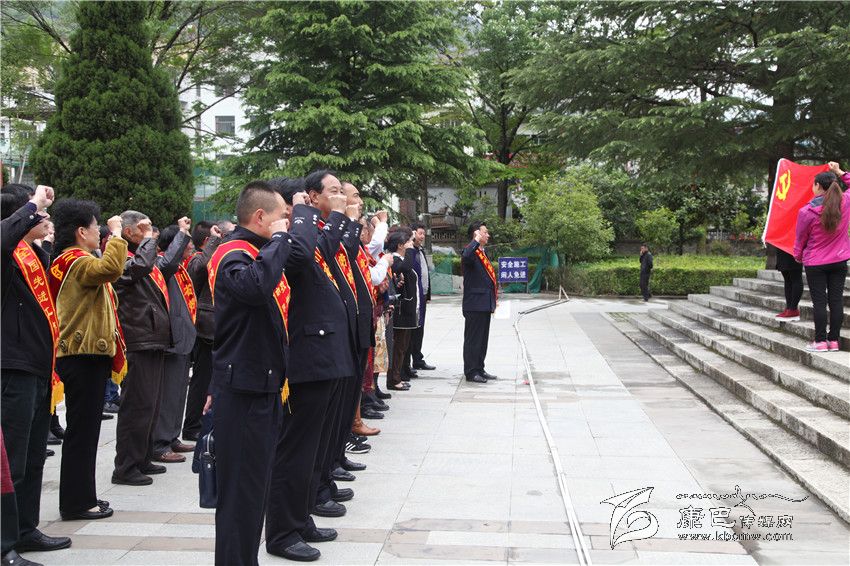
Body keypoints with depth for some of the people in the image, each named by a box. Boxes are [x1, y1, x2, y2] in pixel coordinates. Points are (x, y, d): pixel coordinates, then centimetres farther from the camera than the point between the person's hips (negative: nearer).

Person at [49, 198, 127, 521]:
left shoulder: (75, 261, 18)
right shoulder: (76, 261, -15)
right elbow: (110, 269, -34)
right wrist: (116, 235, -23)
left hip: (88, 354, 11)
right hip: (84, 356, -11)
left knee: (85, 430, 14)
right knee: (82, 430, -5)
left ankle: (82, 497, 22)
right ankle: (75, 503, 1)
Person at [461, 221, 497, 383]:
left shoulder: (483, 254, 18)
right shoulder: (470, 252, -12)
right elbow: (466, 257, -39)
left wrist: (493, 300, 20)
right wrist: (476, 240, -29)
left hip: (485, 304, 9)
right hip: (474, 304, -9)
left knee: (483, 339, 14)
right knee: (473, 338, -3)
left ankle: (479, 369, 21)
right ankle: (471, 372, 2)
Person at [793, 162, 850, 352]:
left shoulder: (806, 212, -16)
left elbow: (800, 239, -2)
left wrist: (798, 256, 15)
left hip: (815, 263, -3)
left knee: (819, 302, 1)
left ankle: (820, 341, 4)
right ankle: (834, 340, 11)